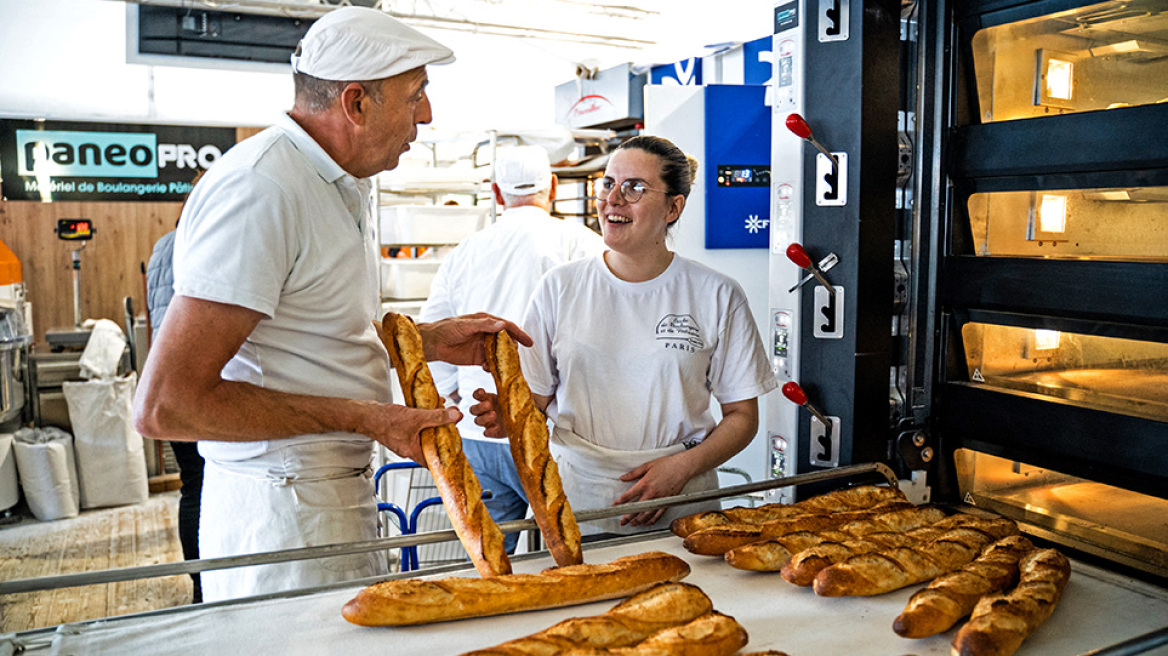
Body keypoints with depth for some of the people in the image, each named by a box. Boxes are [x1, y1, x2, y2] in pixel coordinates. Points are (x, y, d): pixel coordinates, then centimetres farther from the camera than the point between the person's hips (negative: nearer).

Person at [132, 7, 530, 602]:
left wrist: (431, 340, 8)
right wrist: (359, 416, -21)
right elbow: (163, 406, -24)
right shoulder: (261, 188, -20)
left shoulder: (339, 184, 14)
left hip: (339, 495, 10)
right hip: (283, 509, -10)